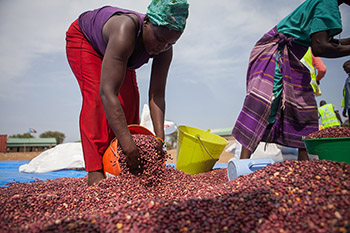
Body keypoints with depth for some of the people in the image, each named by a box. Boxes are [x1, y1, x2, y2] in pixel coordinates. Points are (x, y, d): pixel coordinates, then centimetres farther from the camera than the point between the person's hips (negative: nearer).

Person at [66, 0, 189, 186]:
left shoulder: (164, 49, -28)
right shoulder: (124, 32, -46)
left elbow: (157, 95, -27)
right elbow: (107, 92, -53)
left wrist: (160, 137, -37)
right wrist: (129, 147, -55)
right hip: (84, 38, -5)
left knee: (130, 101, -9)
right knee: (96, 97, -25)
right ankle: (95, 172, -25)